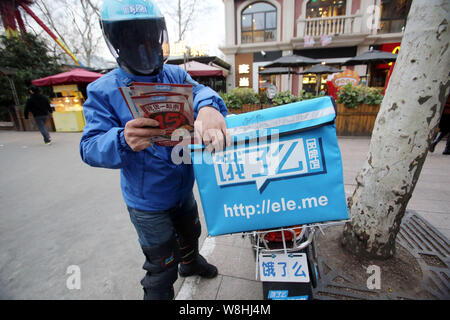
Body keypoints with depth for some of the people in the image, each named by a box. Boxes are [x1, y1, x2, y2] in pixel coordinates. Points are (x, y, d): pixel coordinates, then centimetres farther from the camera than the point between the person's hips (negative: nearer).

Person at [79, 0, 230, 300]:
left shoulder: (175, 75, -4)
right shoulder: (103, 91, -13)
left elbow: (200, 90, -21)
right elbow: (90, 148, -20)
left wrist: (208, 107, -46)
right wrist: (124, 140, -42)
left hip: (184, 188, 5)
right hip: (148, 201, -4)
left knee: (190, 234, 32)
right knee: (162, 267, 14)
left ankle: (190, 262, 65)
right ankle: (158, 294, 47)